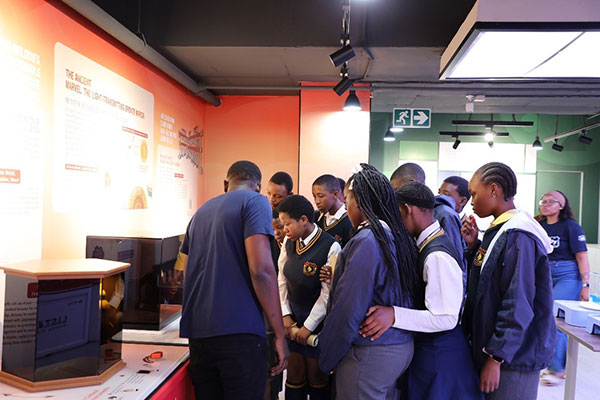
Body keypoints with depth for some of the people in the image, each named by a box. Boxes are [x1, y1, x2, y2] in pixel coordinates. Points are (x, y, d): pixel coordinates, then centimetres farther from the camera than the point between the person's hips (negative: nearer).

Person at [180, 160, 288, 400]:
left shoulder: (201, 211, 18)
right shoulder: (255, 202, -3)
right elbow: (260, 269, -15)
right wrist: (280, 334, -10)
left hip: (197, 334, 7)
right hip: (239, 334, -6)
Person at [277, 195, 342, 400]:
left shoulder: (330, 247, -20)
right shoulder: (289, 242, -3)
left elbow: (328, 293, -17)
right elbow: (282, 280, 4)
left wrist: (309, 326, -12)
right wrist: (285, 315, 0)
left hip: (317, 318, -5)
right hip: (293, 315, 5)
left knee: (316, 376, 10)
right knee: (294, 374, 11)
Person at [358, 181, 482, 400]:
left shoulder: (437, 255, -25)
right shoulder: (429, 244, 3)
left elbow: (446, 318, -25)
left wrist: (394, 315, -33)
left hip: (439, 354, -8)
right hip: (426, 346, 8)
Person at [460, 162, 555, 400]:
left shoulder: (518, 236, -21)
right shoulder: (500, 230, 7)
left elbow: (518, 306, -24)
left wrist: (496, 358, -20)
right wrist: (474, 246, -1)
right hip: (492, 345, 9)